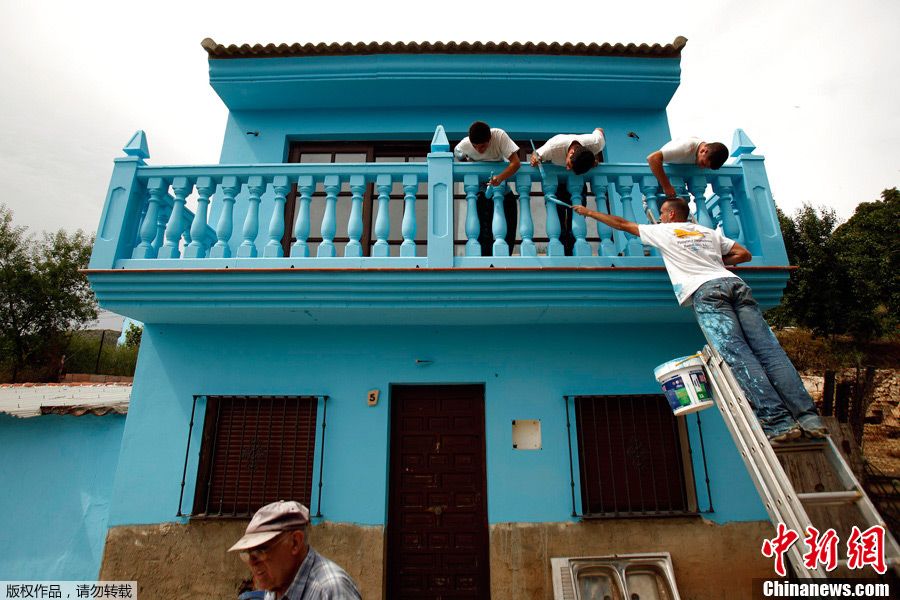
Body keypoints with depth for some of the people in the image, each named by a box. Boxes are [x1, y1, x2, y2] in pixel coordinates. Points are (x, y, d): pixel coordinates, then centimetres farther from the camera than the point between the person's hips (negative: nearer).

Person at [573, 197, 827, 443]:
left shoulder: (663, 231, 20)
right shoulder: (710, 232, 33)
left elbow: (621, 223, 29)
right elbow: (744, 254, 31)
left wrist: (588, 212, 39)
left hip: (705, 291, -6)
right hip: (736, 283, 6)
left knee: (736, 355, -15)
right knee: (769, 350, -4)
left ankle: (779, 422, -23)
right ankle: (808, 418, -12)